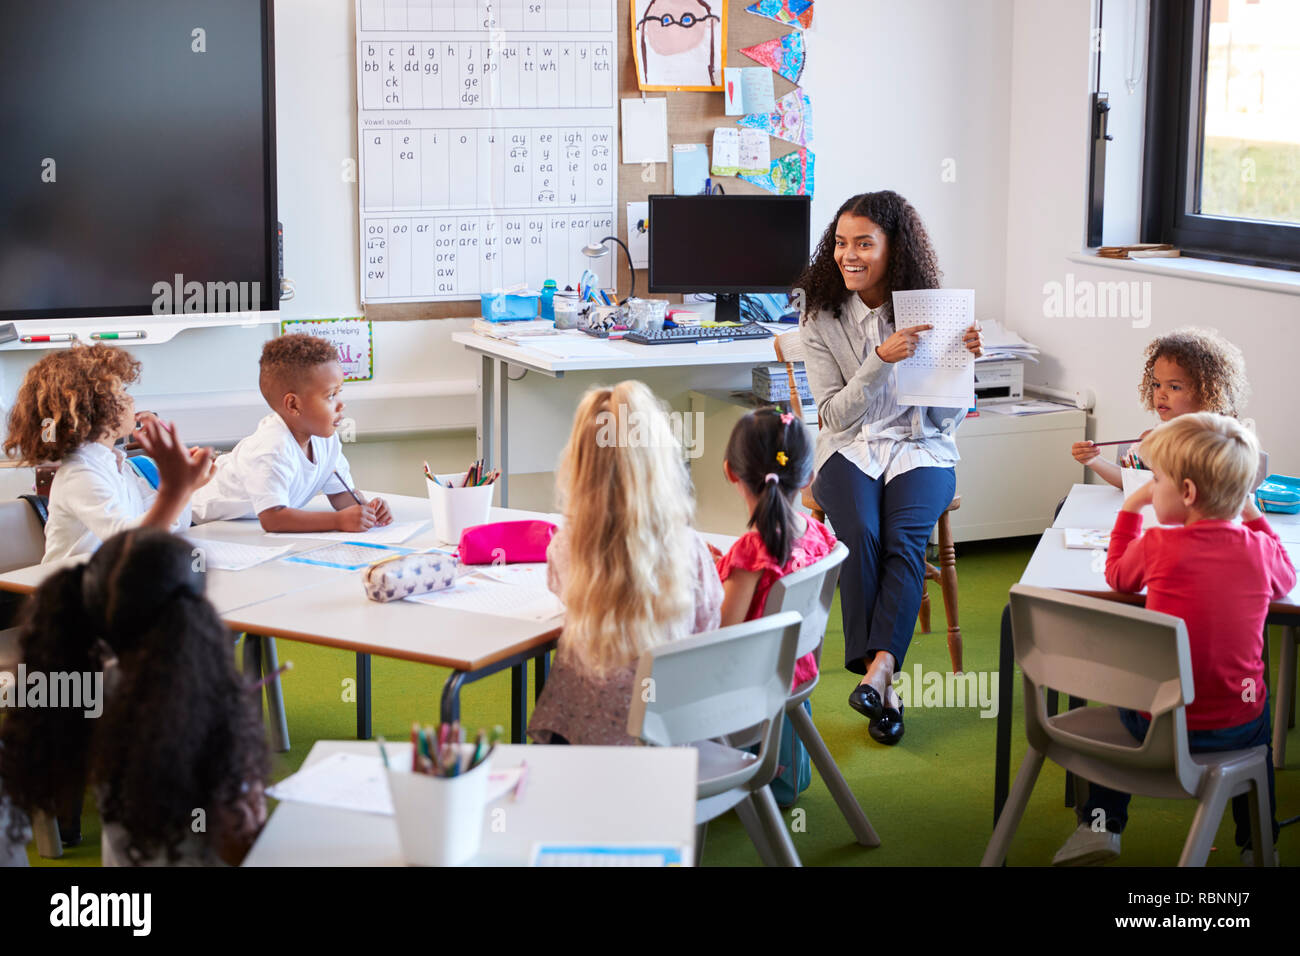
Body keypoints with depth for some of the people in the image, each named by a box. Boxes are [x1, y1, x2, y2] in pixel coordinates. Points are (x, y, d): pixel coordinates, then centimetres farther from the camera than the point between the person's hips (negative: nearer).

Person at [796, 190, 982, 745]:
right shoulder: (822, 318, -1)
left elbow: (948, 418, 2)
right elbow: (836, 414, -8)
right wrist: (881, 359, -21)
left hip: (920, 449, 0)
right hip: (850, 450, 0)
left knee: (905, 538, -29)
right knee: (861, 536, -29)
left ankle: (878, 668, -36)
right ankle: (883, 684, -27)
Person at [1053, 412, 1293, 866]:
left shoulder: (1157, 545, -14)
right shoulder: (1259, 548, -7)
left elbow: (1117, 576, 9)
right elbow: (1286, 581, 17)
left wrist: (1130, 507, 16)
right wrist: (1253, 516, 20)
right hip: (1237, 727, 2)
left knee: (1122, 694, 32)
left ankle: (1101, 823, 28)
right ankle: (1259, 842, 41)